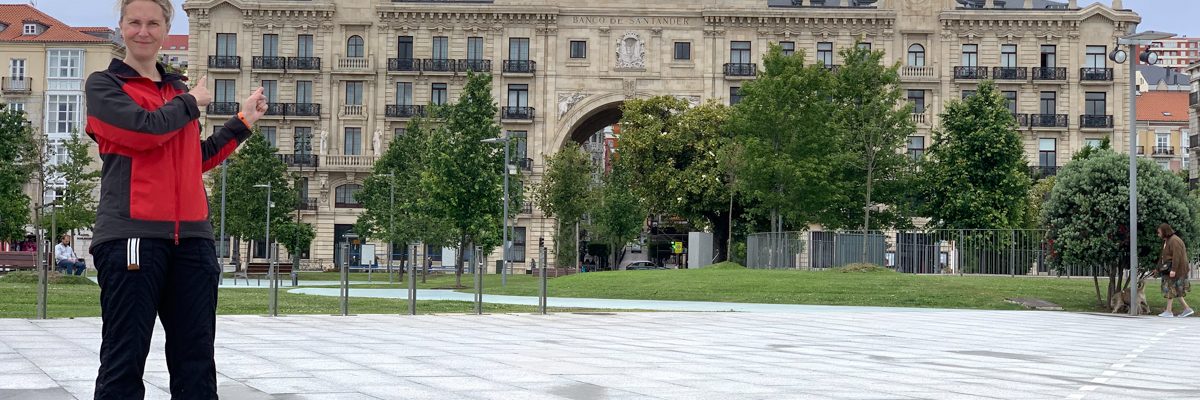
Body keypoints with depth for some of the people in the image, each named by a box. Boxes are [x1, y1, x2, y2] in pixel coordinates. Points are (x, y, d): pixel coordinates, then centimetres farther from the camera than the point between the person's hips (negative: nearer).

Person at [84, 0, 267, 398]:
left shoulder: (179, 89, 21)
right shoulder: (103, 85, 4)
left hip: (192, 235, 6)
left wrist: (243, 121, 25)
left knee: (196, 359, 5)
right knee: (125, 359, -5)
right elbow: (144, 129, -15)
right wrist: (191, 103, 1)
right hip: (132, 233, -6)